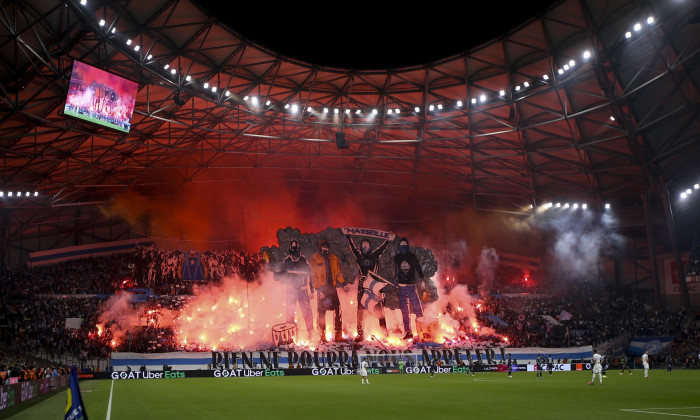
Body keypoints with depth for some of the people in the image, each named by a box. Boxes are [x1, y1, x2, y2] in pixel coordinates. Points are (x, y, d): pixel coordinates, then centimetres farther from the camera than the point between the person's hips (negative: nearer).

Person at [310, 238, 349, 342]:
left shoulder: (334, 258, 13)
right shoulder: (315, 258, 1)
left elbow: (338, 273, 17)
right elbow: (313, 275, -3)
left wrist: (343, 283, 2)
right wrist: (318, 289, -11)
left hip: (332, 288, 3)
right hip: (322, 288, -3)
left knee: (338, 311, -3)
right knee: (321, 313, 1)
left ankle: (338, 335, 3)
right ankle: (322, 336, 8)